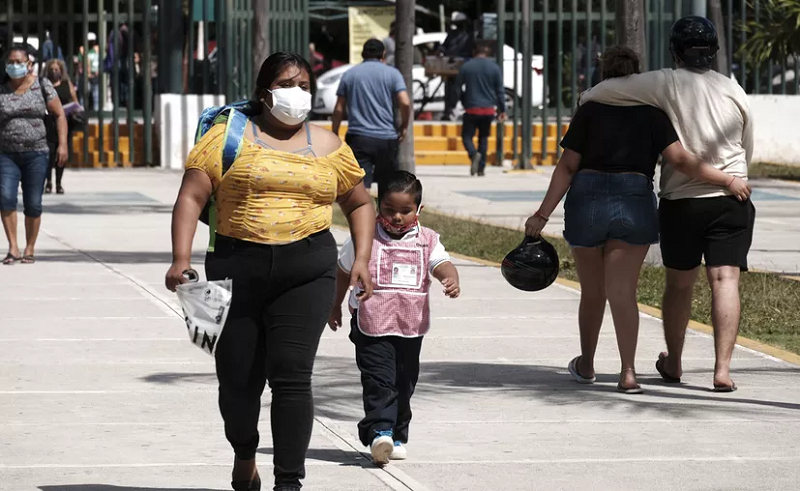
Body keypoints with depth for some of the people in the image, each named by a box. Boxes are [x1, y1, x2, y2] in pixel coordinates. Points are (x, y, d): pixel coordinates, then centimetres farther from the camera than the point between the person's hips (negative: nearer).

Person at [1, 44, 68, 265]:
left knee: (33, 204, 0)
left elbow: (59, 115, 5)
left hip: (36, 154, -1)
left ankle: (30, 248, 14)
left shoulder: (42, 86, 3)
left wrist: (62, 144, -6)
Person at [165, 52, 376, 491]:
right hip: (237, 269, 0)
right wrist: (181, 258, -15)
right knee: (237, 379, 7)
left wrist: (362, 258, 8)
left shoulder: (328, 146, 11)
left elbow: (360, 204, 22)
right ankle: (244, 454, 36)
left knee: (291, 375, -12)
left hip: (307, 272, 0)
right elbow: (191, 197, -3)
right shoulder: (228, 137, 3)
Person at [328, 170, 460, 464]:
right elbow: (344, 272, 13)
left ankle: (397, 437, 24)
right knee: (379, 380, -16)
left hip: (411, 327, 3)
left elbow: (442, 265, -14)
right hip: (371, 325, -3)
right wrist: (335, 307, 20)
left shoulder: (426, 241, 2)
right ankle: (379, 432, -25)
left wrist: (451, 281, -37)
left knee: (404, 384, 11)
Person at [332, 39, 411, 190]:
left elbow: (339, 109, 5)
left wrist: (334, 133, 14)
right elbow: (405, 103, -8)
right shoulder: (392, 73, 3)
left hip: (358, 138, 0)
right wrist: (404, 126, 6)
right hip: (386, 138, 0)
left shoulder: (349, 75, 7)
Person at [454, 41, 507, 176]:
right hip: (489, 109, 2)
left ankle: (474, 154, -28)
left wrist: (464, 102, 17)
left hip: (471, 109, -2)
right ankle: (481, 168, 10)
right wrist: (502, 110, 6)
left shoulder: (466, 67, 0)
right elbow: (500, 91, 2)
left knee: (467, 136, 3)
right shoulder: (494, 68, 1)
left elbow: (458, 88, 4)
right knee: (484, 138, 13)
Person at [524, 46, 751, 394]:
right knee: (622, 292, -2)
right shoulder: (651, 114, 4)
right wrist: (728, 181, 1)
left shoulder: (589, 111, 3)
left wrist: (542, 215, 0)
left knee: (592, 291, 16)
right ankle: (628, 372, -14)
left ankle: (586, 365, 31)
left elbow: (567, 167, -1)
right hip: (634, 202, 0)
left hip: (586, 198, 1)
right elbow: (680, 160, -6)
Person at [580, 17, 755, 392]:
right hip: (731, 198, 1)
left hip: (681, 201, -1)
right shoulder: (734, 91, 6)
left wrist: (585, 101, 11)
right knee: (725, 280, -4)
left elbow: (605, 91, -10)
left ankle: (673, 364, 29)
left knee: (679, 283, 13)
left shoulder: (667, 84, -6)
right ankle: (723, 368, -16)